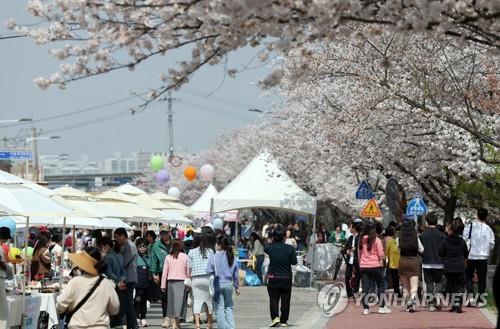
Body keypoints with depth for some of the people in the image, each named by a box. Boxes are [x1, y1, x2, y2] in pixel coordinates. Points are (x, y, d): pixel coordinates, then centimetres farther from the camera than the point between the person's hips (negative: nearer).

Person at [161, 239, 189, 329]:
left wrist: (163, 285, 8)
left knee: (170, 301, 13)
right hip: (181, 281, -2)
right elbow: (188, 271, -2)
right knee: (179, 300, -3)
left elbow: (165, 272, 3)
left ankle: (168, 319, 13)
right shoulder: (185, 257, -3)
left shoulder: (168, 257, 2)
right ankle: (176, 322, -11)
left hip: (171, 281, 2)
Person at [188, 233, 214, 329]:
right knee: (209, 300, 12)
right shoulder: (210, 251, 6)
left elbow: (189, 267, 0)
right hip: (208, 278, 1)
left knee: (197, 301, -3)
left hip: (196, 278, -1)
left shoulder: (191, 252, 1)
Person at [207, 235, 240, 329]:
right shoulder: (231, 257, 4)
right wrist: (237, 287, 17)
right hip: (229, 284, 4)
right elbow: (235, 274, 9)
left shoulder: (213, 257, -9)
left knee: (219, 308, 2)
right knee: (229, 307, 11)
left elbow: (209, 273, -9)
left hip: (218, 284, -4)